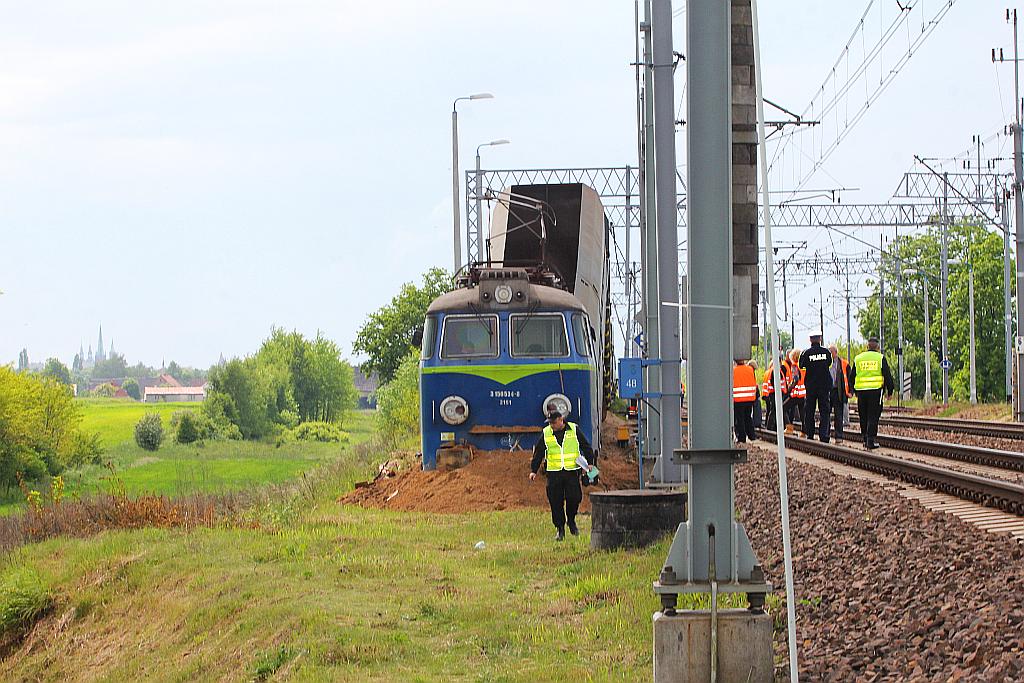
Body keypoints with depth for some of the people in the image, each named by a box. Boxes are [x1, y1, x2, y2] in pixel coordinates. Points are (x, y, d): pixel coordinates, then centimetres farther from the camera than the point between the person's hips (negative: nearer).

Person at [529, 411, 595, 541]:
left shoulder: (574, 430, 2)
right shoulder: (546, 433, 6)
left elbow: (586, 446, 7)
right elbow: (538, 453, 10)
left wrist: (589, 462, -2)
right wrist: (534, 470, 5)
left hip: (572, 471, -1)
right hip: (554, 472, 1)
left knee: (574, 498, -9)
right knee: (556, 502, -2)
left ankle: (571, 520, 18)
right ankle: (560, 529, 8)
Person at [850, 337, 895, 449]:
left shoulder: (858, 359, 10)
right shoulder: (880, 358, 0)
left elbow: (852, 376, 14)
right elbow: (887, 376, -1)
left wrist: (853, 391, 23)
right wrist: (890, 391, 7)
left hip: (861, 390, 3)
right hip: (875, 390, -3)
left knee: (863, 417, 13)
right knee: (873, 416, -2)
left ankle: (865, 439, 18)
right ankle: (871, 440, -8)